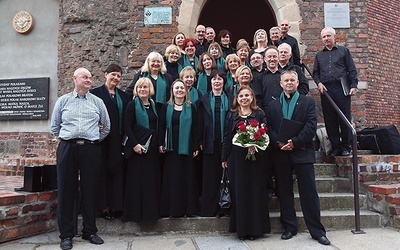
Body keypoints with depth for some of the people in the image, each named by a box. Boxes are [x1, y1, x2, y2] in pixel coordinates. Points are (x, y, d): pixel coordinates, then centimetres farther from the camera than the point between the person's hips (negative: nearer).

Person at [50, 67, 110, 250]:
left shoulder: (97, 102, 11)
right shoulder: (63, 101, 10)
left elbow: (106, 127, 17)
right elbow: (54, 126, 14)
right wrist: (67, 139, 11)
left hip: (91, 149, 0)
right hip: (67, 148, 0)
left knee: (90, 190, 4)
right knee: (66, 191, 1)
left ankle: (90, 231, 17)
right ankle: (66, 234, 12)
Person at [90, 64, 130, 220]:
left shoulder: (123, 96, 14)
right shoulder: (95, 93, 0)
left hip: (118, 141, 4)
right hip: (102, 140, -4)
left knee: (117, 172, 6)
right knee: (103, 172, 2)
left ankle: (116, 205, 15)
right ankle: (103, 206, 10)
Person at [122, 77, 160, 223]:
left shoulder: (153, 105, 13)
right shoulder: (133, 105, -4)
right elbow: (127, 126, -10)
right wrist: (134, 144, -17)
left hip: (152, 147, 6)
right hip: (137, 146, -6)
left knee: (152, 179, 10)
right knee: (136, 179, 0)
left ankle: (151, 210, 21)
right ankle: (135, 211, 11)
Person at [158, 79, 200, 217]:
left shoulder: (191, 107, 6)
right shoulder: (166, 107, 7)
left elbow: (195, 128, 3)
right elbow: (161, 126, 4)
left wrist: (196, 146, -2)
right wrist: (160, 144, -5)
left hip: (186, 147, 0)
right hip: (171, 147, 0)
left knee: (187, 177, 5)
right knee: (172, 178, 3)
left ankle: (189, 208, 15)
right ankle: (172, 208, 13)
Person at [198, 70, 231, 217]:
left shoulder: (230, 99, 9)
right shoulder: (204, 100, 10)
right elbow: (200, 122, 7)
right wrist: (200, 142, 0)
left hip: (226, 141, 0)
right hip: (210, 142, 0)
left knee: (225, 174, 3)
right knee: (210, 175, 3)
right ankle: (209, 208, 11)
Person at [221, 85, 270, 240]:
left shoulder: (259, 114, 5)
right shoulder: (232, 115, 9)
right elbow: (227, 137, 8)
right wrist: (224, 158, 5)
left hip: (255, 158, -1)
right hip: (236, 158, 1)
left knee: (255, 191, 4)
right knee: (239, 192, 5)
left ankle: (255, 228, 17)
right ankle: (241, 229, 16)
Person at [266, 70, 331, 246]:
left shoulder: (308, 102, 7)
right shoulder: (273, 105, 14)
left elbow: (311, 126, -5)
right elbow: (269, 128, 5)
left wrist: (295, 142, -15)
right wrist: (279, 143, -11)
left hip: (302, 152, -2)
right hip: (280, 153, 3)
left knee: (309, 192, 0)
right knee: (284, 192, 8)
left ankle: (317, 231, 10)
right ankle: (289, 227, 20)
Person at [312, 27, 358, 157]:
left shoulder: (343, 51, 11)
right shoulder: (319, 55, 19)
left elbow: (352, 70, 6)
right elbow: (315, 73, 19)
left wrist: (353, 86, -5)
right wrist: (319, 83, -1)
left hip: (342, 89, -2)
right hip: (326, 91, 3)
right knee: (330, 120, 2)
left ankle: (345, 146, 8)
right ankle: (335, 146, 10)